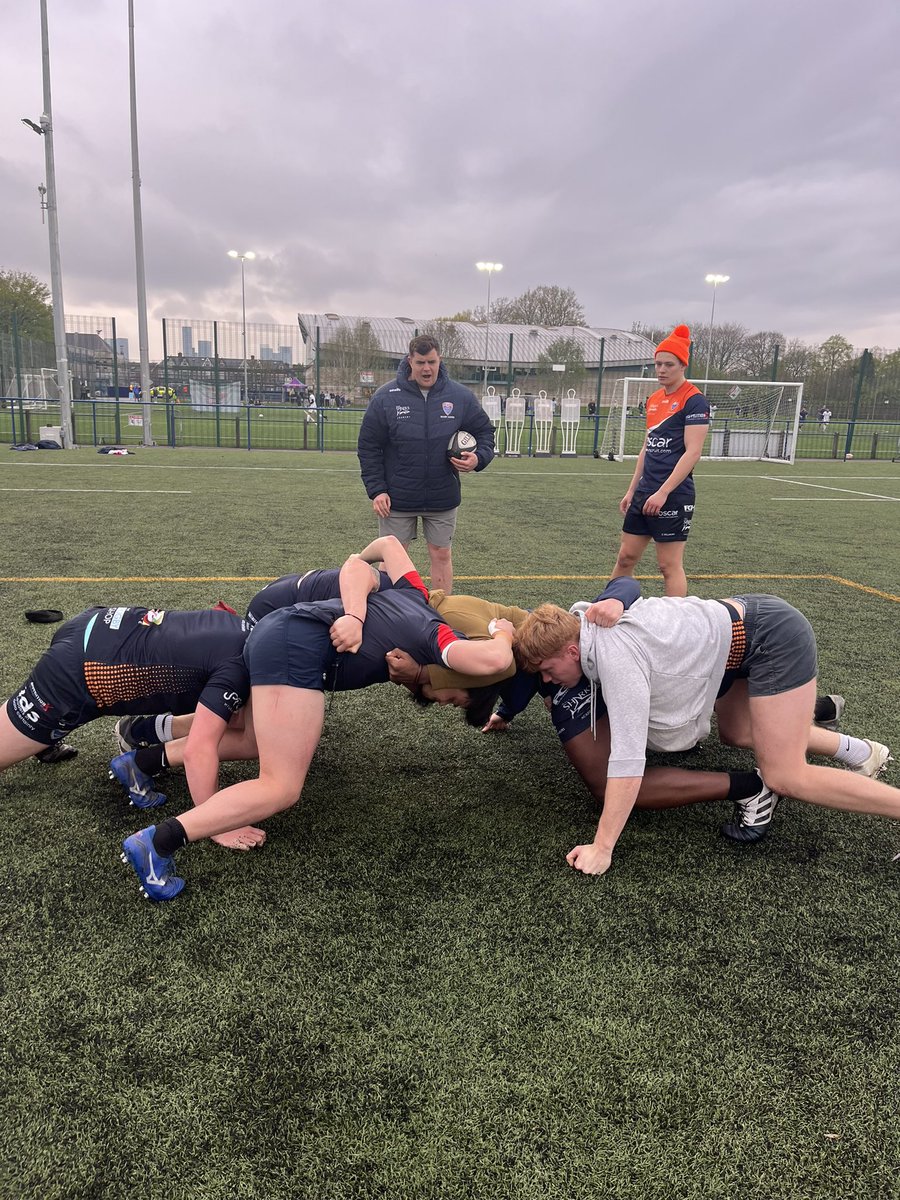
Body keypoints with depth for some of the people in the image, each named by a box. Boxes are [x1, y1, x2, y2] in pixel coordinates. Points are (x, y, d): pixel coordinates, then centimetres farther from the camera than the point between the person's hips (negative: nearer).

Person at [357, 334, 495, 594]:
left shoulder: (461, 396, -3)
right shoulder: (385, 398, -6)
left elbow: (485, 431, 9)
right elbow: (368, 447, -2)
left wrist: (478, 458, -13)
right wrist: (376, 490, -9)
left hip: (443, 498, 1)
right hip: (396, 499, -1)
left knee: (441, 555, 11)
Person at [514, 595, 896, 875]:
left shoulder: (616, 657, -32)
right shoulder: (579, 622, -5)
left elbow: (627, 761, -34)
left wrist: (602, 849, -29)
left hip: (775, 635, -9)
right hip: (742, 624, 10)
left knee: (784, 777, -10)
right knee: (735, 734, 25)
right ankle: (856, 749, 35)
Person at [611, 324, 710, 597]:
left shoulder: (694, 400, -9)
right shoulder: (654, 399, 15)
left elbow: (692, 452, -17)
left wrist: (662, 493, -22)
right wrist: (632, 490, 17)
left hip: (674, 495, -8)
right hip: (644, 492, 8)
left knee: (670, 564, -2)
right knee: (626, 557, 11)